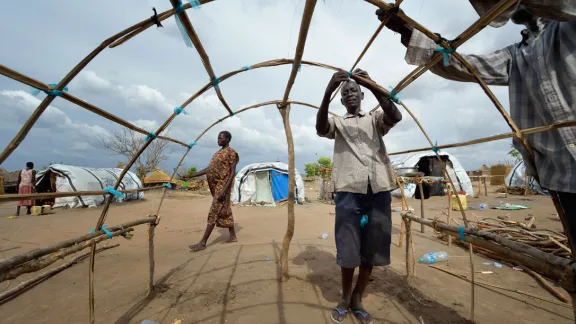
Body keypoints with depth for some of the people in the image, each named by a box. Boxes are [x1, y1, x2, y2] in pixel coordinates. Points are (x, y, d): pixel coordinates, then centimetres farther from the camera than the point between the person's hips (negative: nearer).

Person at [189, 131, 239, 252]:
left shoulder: (231, 152, -8)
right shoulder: (218, 152, 19)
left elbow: (232, 173, -15)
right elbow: (208, 169, 19)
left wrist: (224, 190, -23)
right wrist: (191, 175, 12)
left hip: (222, 186, -9)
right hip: (215, 186, 9)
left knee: (214, 213, -7)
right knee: (225, 211, 12)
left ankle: (203, 242, -4)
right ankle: (233, 236, 21)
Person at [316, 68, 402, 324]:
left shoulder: (375, 119, 20)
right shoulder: (338, 123, 17)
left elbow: (396, 117, -3)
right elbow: (320, 128, -7)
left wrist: (372, 85, -13)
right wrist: (328, 91, -19)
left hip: (378, 188, 2)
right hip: (349, 189, -1)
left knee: (372, 247, 7)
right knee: (348, 248, 3)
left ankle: (357, 299, 26)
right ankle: (345, 298, 25)